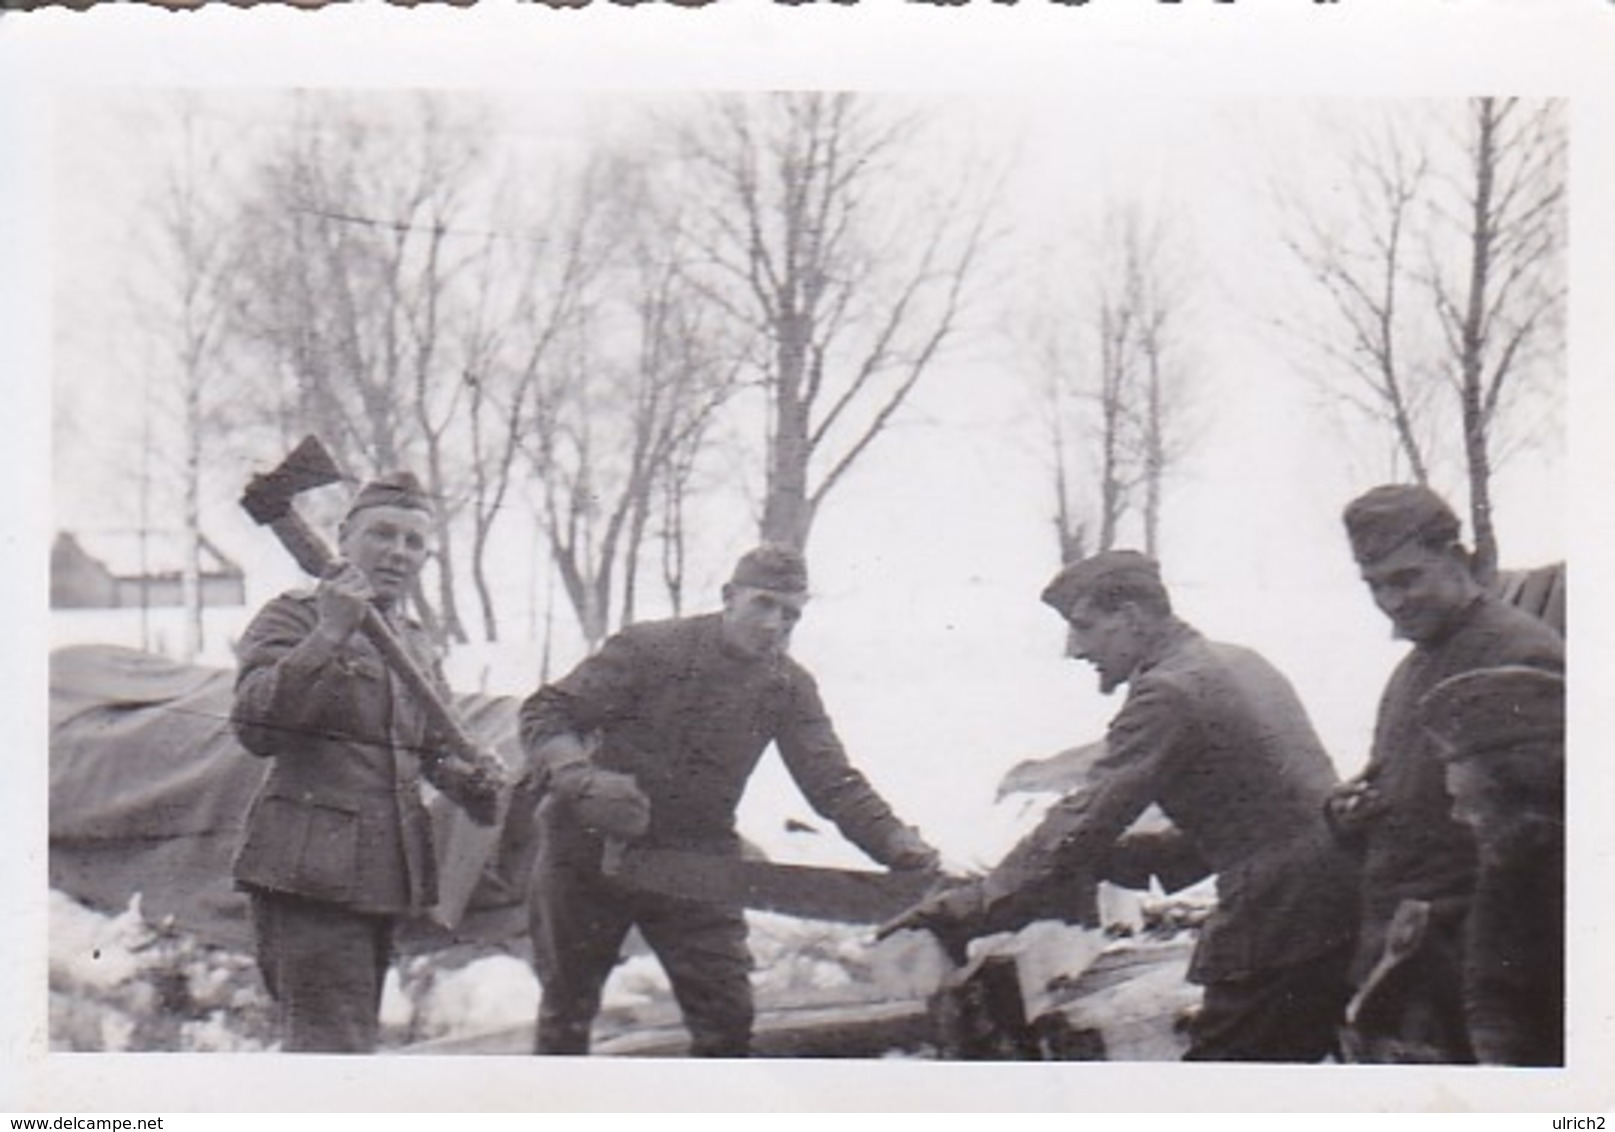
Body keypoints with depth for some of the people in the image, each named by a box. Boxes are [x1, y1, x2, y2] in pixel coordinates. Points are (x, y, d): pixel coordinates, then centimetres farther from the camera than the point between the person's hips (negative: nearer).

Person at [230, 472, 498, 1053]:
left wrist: (468, 785, 8)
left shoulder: (414, 641, 19)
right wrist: (329, 636, -25)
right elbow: (256, 727, -20)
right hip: (311, 870, -8)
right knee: (334, 1044, -15)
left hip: (385, 873, 8)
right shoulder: (293, 617, -4)